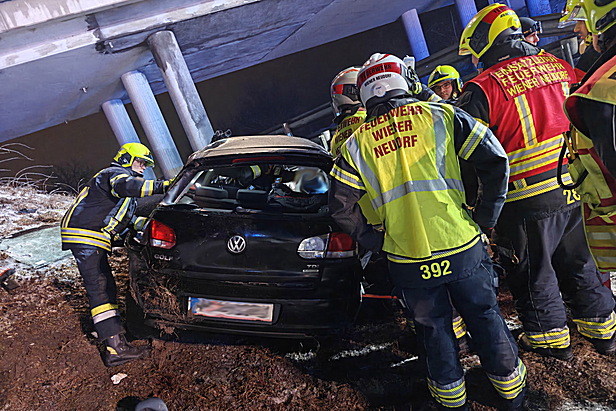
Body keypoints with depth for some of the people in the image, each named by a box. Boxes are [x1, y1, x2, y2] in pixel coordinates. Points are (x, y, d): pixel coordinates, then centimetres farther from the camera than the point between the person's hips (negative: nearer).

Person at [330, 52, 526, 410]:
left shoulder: (356, 144, 1)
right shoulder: (440, 115, -2)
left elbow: (341, 206, 1)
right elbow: (496, 159, -5)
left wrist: (375, 241, 9)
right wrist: (486, 217, 3)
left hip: (408, 262, 1)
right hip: (463, 248, 0)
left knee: (434, 330, 19)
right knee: (485, 317, 20)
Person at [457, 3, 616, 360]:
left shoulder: (484, 87, -16)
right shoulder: (557, 66, 4)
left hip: (527, 201, -6)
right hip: (570, 189, 7)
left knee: (533, 272, 13)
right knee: (577, 263, 23)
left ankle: (552, 337, 28)